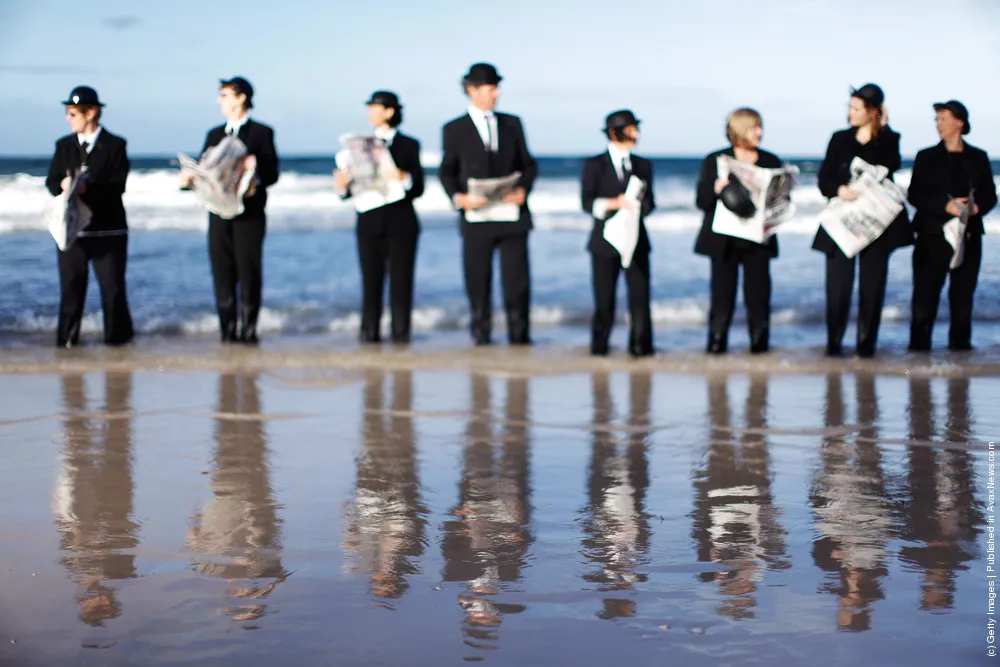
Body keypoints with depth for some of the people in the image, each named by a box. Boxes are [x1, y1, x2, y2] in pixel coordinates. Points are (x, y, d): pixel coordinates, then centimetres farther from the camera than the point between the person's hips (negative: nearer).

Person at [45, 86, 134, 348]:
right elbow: (51, 182, 7)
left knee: (113, 286, 1)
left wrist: (89, 187, -24)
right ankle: (67, 337, 8)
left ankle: (117, 335, 14)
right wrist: (62, 185, -16)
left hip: (108, 228, -3)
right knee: (71, 285, 3)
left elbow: (118, 185, -10)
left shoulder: (115, 145, 0)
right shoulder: (64, 145, 12)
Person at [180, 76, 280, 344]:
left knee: (249, 272, -4)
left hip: (249, 214, -4)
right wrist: (188, 179, -8)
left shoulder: (261, 133, 4)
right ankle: (228, 330, 6)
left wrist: (256, 181, -23)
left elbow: (272, 172, -3)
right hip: (219, 214, 4)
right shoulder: (214, 135, 19)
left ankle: (248, 329, 1)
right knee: (222, 272, 2)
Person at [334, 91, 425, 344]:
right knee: (371, 280, 0)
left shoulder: (409, 145, 7)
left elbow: (419, 188, 0)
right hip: (370, 222, 2)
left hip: (401, 223, -1)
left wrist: (406, 178, -20)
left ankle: (400, 333, 2)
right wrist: (343, 187, -14)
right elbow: (352, 188, 8)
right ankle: (369, 333, 4)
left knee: (401, 280, -2)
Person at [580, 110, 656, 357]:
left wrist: (639, 205, -12)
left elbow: (649, 202, 10)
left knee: (640, 294, -5)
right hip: (605, 239, -3)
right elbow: (587, 202, -3)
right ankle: (599, 344, 11)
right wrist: (612, 204, -19)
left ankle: (640, 345, 1)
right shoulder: (594, 165, 5)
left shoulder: (643, 165, 16)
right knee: (604, 297, -1)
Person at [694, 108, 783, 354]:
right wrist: (715, 189, -22)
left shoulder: (771, 162, 10)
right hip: (724, 241, -2)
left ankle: (759, 342, 7)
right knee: (722, 294, -1)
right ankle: (716, 342, 5)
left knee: (758, 292, -1)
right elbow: (701, 201, -1)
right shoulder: (714, 161, 3)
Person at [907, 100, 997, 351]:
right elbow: (914, 194, -1)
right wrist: (945, 205, -15)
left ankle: (960, 345, 11)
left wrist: (978, 207, -14)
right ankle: (919, 346, 1)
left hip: (968, 236, 1)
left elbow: (990, 195, 9)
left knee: (963, 294, 2)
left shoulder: (978, 158, 10)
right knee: (925, 295, -5)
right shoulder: (926, 157, 7)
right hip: (933, 235, -1)